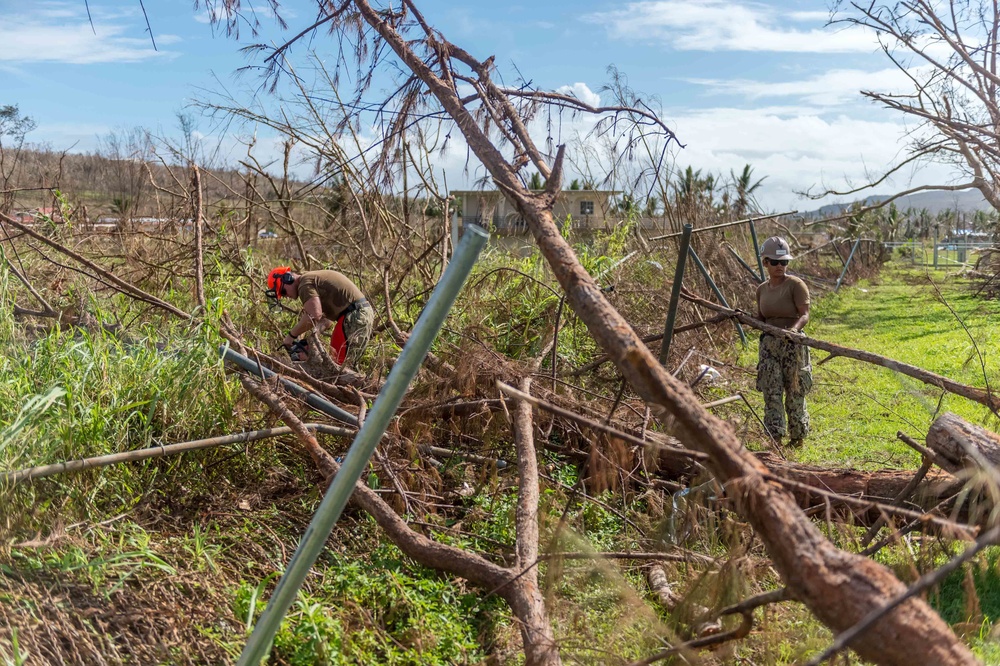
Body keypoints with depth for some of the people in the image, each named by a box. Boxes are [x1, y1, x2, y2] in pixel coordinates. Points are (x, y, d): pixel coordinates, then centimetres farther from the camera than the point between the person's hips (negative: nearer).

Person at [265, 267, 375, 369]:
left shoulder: (305, 283, -6)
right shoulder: (315, 278, 24)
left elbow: (314, 316, -21)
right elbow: (328, 318, 22)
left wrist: (292, 335, -8)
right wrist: (306, 339, 13)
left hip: (353, 316, -10)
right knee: (349, 364, 15)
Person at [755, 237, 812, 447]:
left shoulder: (795, 285, -7)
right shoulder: (762, 289, 9)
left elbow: (804, 315, -14)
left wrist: (794, 328, -34)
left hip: (792, 345, -4)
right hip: (768, 344, 4)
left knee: (795, 392, 3)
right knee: (771, 393, 0)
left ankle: (798, 437, 18)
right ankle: (775, 437, 5)